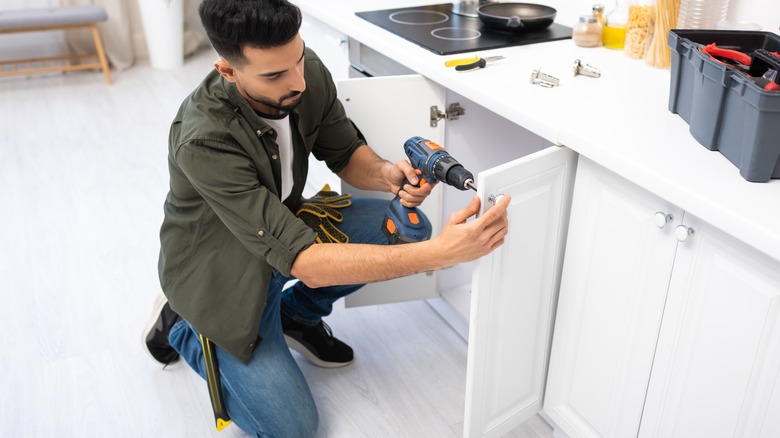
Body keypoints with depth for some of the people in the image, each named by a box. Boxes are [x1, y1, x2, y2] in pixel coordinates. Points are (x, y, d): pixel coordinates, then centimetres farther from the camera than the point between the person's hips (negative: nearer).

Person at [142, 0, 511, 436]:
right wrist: (441, 252, -47)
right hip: (220, 268, -5)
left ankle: (296, 313, 9)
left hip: (285, 225, 6)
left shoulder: (306, 71, -19)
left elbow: (346, 154, -2)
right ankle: (181, 327, 14)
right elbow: (306, 262, -40)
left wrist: (387, 174, -27)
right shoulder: (205, 141, -37)